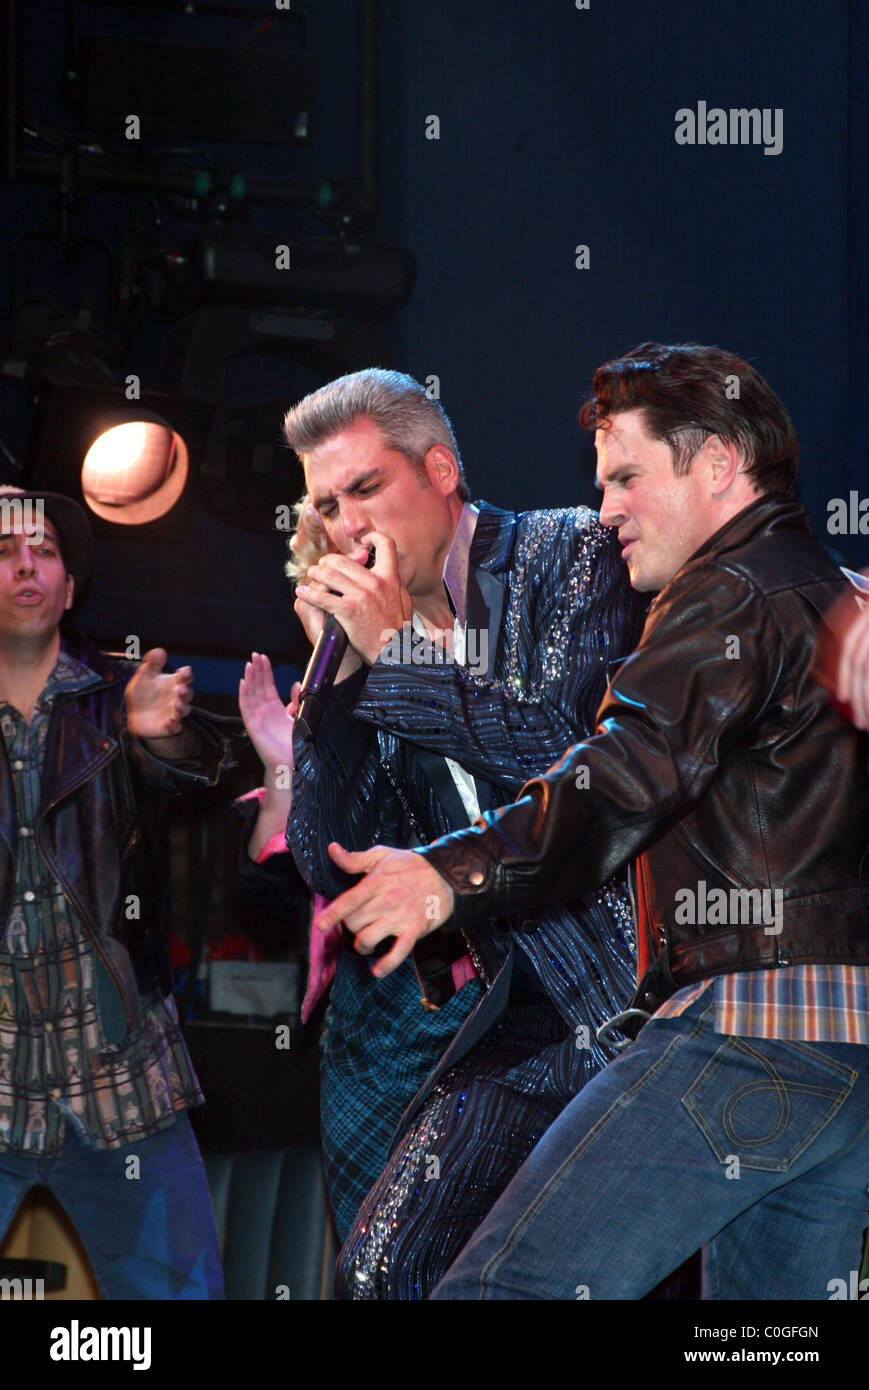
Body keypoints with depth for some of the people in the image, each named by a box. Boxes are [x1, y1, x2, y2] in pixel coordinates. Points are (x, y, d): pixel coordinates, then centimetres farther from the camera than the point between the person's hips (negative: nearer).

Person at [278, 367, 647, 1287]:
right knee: (380, 1267, -8)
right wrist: (337, 670, -2)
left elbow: (577, 745, -17)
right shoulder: (379, 636, 14)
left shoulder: (573, 553, -1)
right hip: (518, 1025, 5)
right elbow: (330, 865, 8)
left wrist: (394, 651, -9)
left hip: (631, 982, -5)